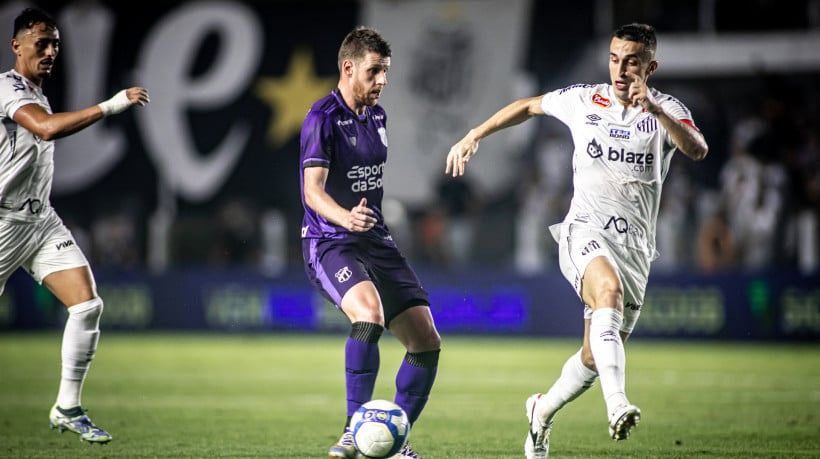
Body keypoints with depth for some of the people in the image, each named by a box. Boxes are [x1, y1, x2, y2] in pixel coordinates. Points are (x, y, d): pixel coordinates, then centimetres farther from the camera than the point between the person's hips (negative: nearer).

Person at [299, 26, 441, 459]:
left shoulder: (377, 115, 13)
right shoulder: (323, 118, -12)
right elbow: (312, 189, -24)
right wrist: (344, 217, -42)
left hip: (376, 242, 8)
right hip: (329, 243, -8)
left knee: (426, 341, -1)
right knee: (370, 311, -36)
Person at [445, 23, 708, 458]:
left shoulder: (667, 110, 1)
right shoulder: (583, 100, 6)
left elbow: (698, 150, -20)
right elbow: (529, 105, 24)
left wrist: (654, 109, -34)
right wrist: (473, 136, 19)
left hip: (635, 246, 2)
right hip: (585, 231, -2)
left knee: (595, 358, 8)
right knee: (609, 288, -36)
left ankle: (543, 410, 40)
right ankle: (617, 405, -54)